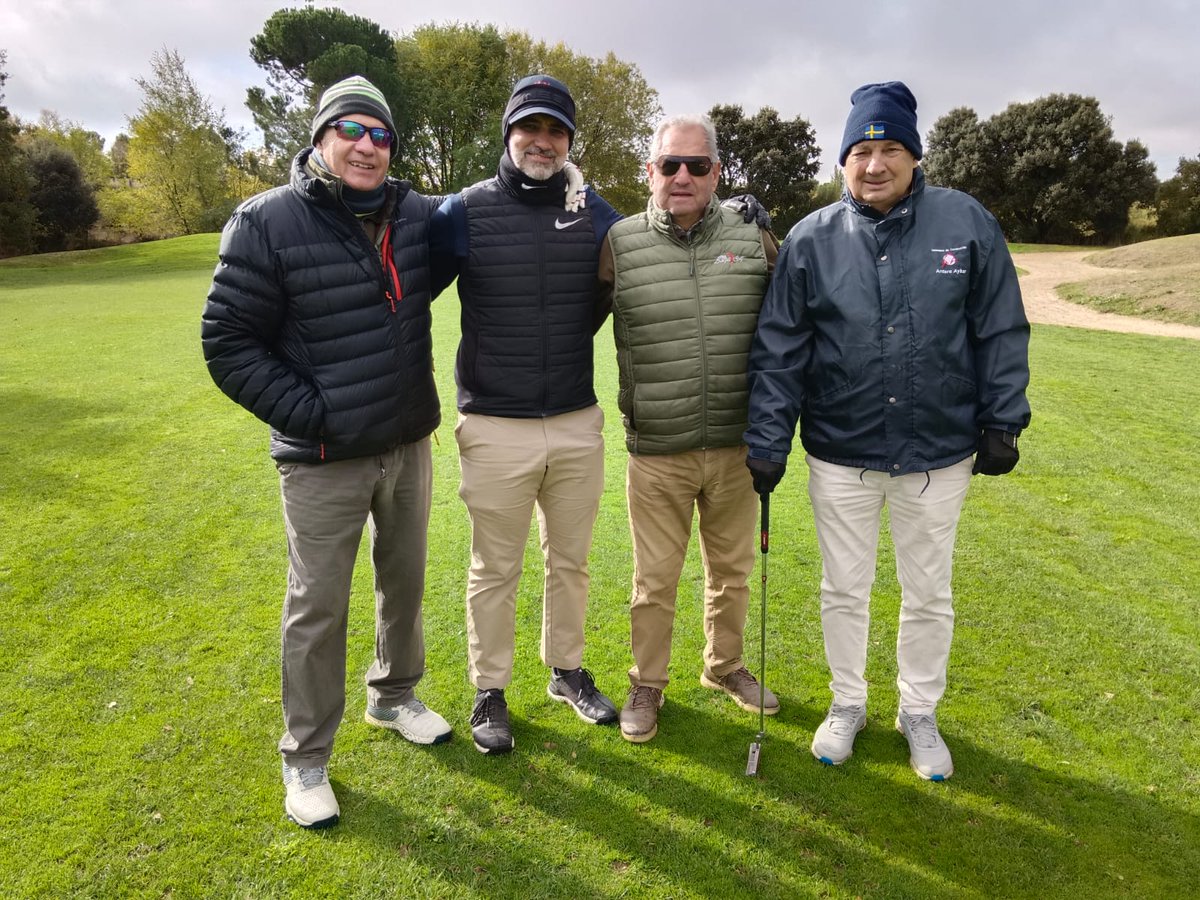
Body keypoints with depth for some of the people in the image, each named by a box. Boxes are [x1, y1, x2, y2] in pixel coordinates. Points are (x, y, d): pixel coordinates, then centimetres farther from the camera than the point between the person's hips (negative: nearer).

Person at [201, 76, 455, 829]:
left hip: (409, 446, 5)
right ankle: (306, 759, 25)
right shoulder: (268, 222, -13)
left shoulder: (418, 215, 0)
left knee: (405, 582, 18)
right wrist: (309, 415, -15)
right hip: (323, 460, -4)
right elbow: (229, 343, -10)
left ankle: (394, 697, 42)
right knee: (318, 609, 6)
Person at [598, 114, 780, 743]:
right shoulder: (621, 243, -5)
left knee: (732, 569, 18)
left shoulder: (755, 241, 0)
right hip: (656, 452, -2)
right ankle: (647, 684, 31)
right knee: (654, 579, 9)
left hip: (737, 447, 2)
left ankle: (725, 666, 41)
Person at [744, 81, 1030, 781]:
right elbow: (779, 351, -4)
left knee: (930, 594, 15)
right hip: (840, 452, 0)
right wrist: (767, 443, -7)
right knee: (844, 589, 14)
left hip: (939, 451, 0)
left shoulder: (967, 223, -4)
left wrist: (1003, 423, 0)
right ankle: (848, 703, 37)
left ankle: (920, 712, 37)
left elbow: (1001, 332, 1)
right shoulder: (812, 239, -4)